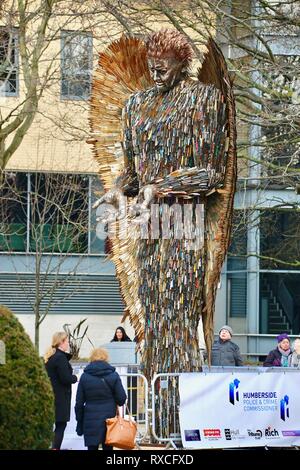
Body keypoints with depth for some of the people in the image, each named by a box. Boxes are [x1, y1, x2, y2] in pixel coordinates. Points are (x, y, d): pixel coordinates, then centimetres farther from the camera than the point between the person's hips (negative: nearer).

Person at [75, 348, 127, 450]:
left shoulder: (85, 376, 0)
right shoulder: (113, 375, -2)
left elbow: (79, 402, 3)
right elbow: (121, 399, -2)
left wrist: (79, 421, 10)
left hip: (90, 421, 0)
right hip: (109, 418, 0)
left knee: (92, 447, 3)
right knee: (108, 447, 10)